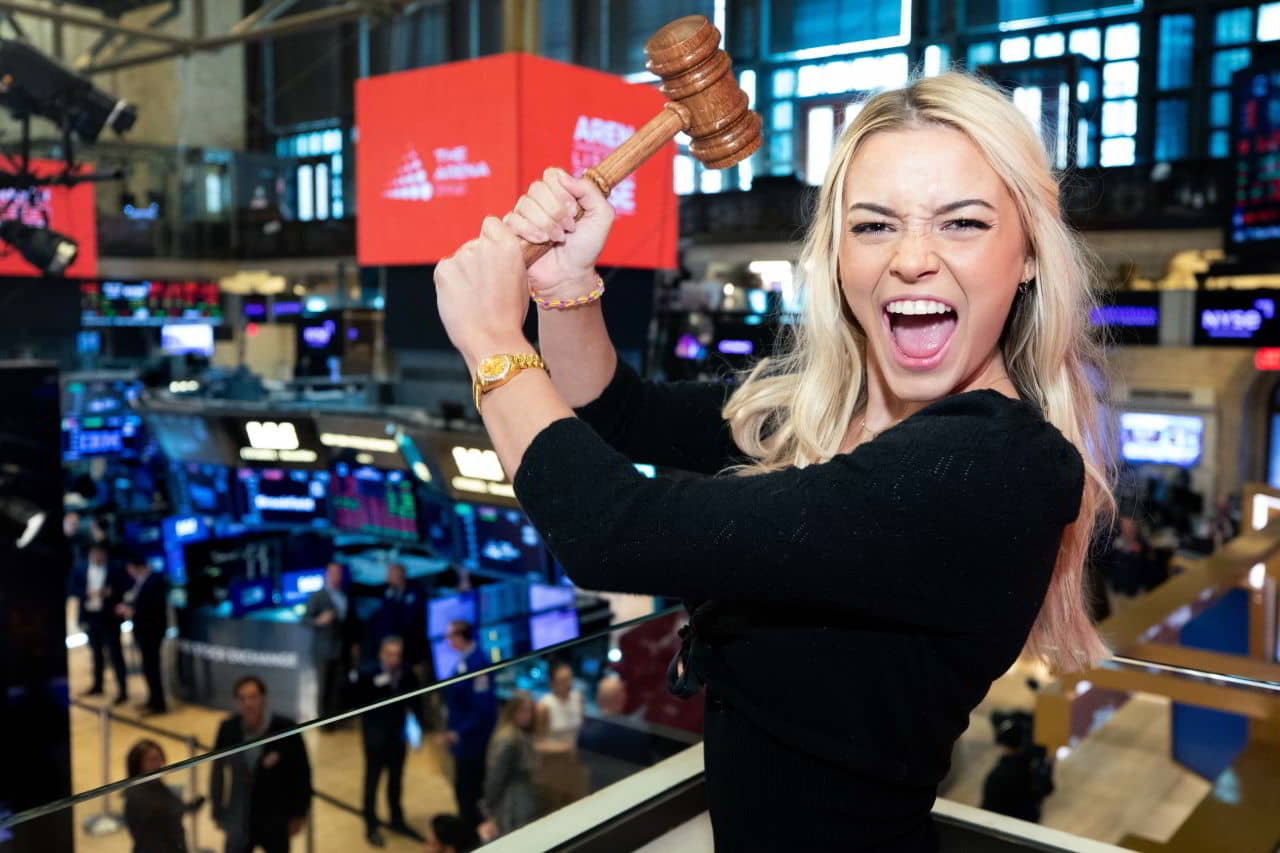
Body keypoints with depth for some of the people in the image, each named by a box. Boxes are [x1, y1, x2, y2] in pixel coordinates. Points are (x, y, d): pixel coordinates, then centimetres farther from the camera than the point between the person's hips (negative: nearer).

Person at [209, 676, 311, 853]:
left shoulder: (285, 729, -19)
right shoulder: (228, 728, -12)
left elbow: (302, 773, -11)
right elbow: (218, 770, -1)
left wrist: (299, 813, -6)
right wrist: (218, 810, 5)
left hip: (276, 819, -1)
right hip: (240, 818, 1)